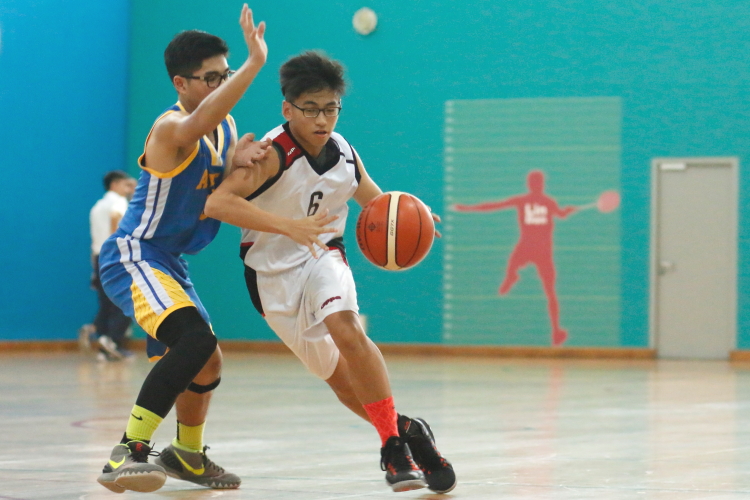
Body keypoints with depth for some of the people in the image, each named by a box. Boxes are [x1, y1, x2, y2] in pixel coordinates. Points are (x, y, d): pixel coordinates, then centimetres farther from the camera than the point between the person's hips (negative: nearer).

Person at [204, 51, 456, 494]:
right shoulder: (274, 155, -23)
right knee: (339, 376, 5)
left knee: (346, 327, -29)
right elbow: (218, 203, -38)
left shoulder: (345, 156, -5)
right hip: (274, 273, -2)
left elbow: (378, 203, 13)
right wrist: (288, 225, -48)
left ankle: (394, 442, -24)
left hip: (323, 258, 2)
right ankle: (404, 430, 28)